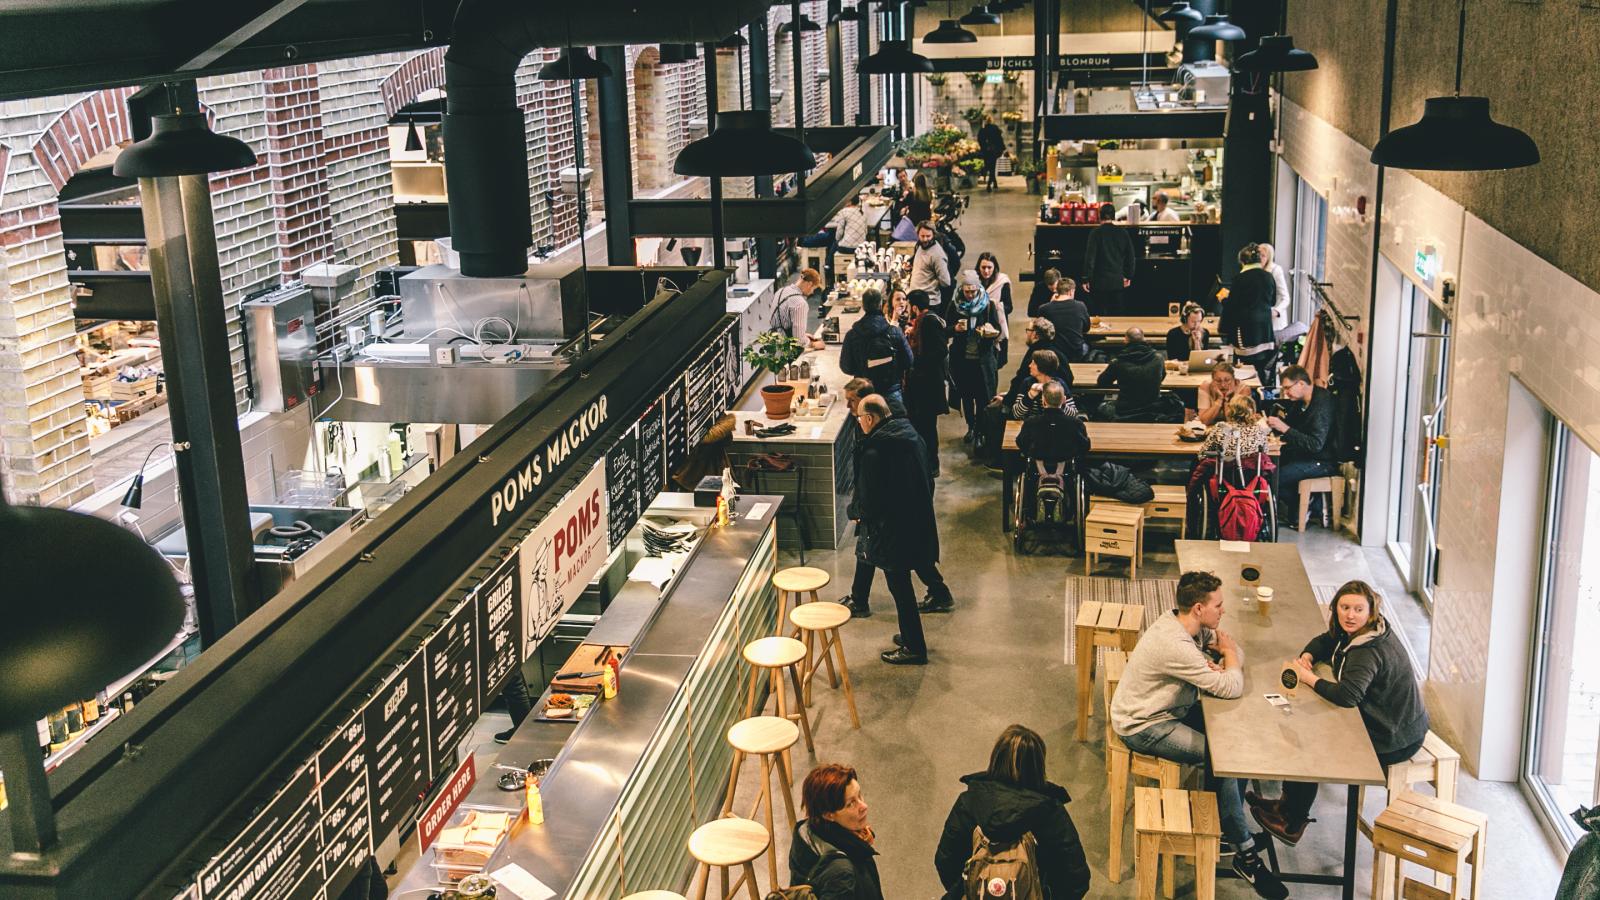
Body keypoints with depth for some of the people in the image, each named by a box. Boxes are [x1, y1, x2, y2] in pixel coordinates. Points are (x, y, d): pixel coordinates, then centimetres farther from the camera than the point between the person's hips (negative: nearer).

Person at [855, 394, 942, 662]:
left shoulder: (875, 449, -22)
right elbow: (927, 480, 11)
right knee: (902, 584, 21)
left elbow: (868, 495, -17)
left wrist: (862, 517, 2)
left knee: (899, 586, 4)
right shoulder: (910, 434, 3)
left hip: (892, 528, -8)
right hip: (918, 523, 8)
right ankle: (911, 636, 33)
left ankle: (914, 648, 13)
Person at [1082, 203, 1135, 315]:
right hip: (1117, 281, 3)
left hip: (1099, 281, -3)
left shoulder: (1096, 233, -9)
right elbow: (1131, 256, 8)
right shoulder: (1123, 233, 2)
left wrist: (1086, 279, -6)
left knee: (1100, 314, 2)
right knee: (1116, 315, 10)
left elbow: (1090, 256, -11)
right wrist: (1129, 276, 18)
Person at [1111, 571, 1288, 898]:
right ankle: (1244, 853, -4)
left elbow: (1234, 650, 8)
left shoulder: (1187, 624, -3)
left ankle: (1231, 826, 11)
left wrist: (1219, 665, -15)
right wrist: (1229, 655, -9)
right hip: (1143, 727, -9)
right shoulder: (1175, 645, -32)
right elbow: (1231, 689, -28)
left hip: (1170, 709, 9)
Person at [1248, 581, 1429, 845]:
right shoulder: (1355, 632, 0)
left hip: (1394, 741, -9)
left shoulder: (1369, 652, -30)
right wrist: (1308, 655, -6)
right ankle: (1288, 805, 22)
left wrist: (1308, 678, -25)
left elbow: (1347, 695, -41)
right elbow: (1325, 641, 17)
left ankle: (1292, 825, 16)